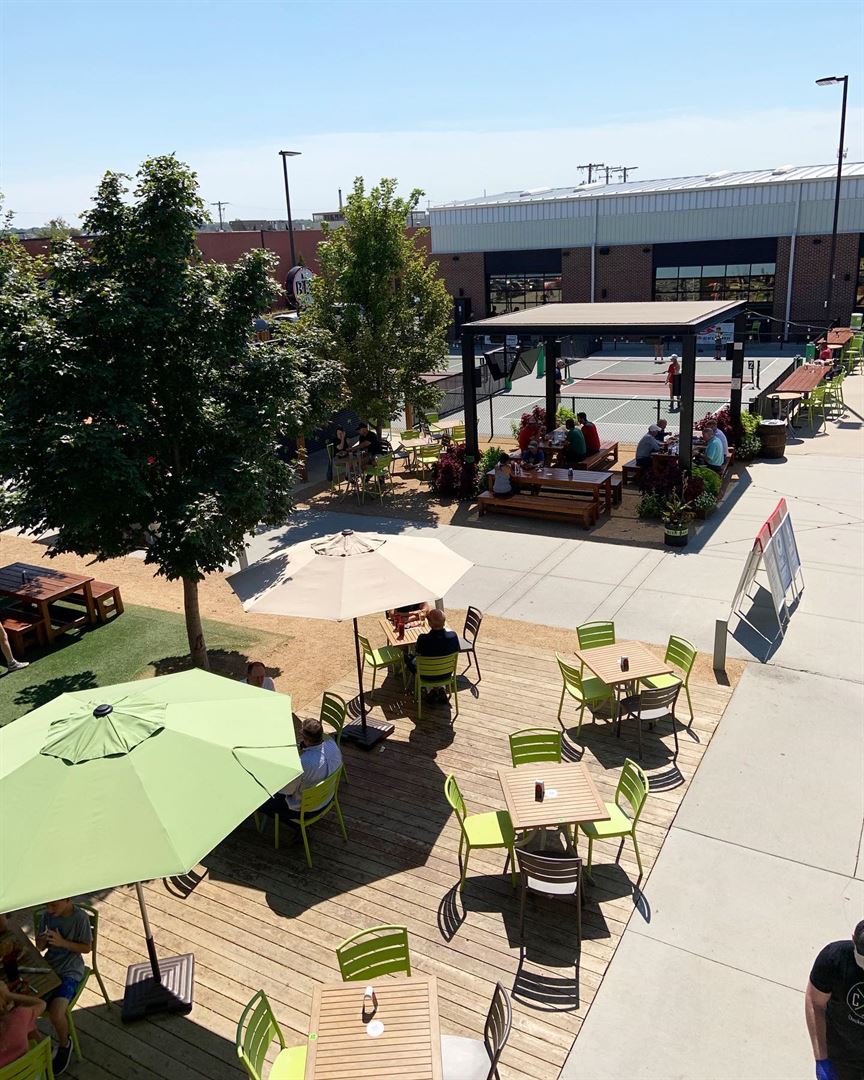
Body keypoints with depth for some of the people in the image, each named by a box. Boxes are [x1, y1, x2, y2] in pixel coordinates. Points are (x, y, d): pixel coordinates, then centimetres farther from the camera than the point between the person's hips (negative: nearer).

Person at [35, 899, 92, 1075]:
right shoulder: (47, 915, -4)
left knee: (56, 1013, -23)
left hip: (70, 971, -5)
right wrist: (43, 940, -17)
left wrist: (63, 942, -20)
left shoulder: (80, 917, -17)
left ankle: (64, 1044, 10)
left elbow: (87, 948, -7)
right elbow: (39, 947, 7)